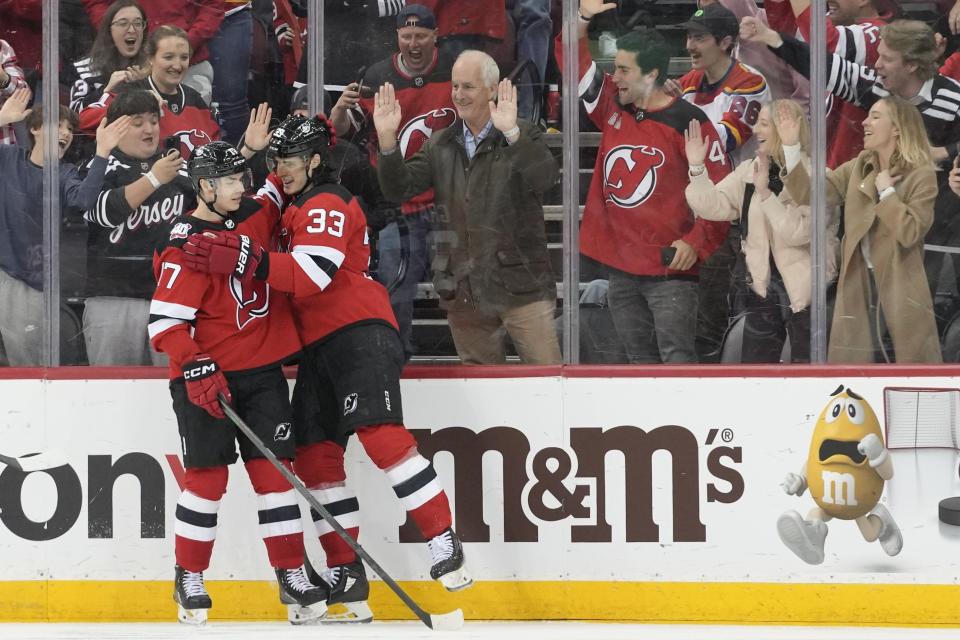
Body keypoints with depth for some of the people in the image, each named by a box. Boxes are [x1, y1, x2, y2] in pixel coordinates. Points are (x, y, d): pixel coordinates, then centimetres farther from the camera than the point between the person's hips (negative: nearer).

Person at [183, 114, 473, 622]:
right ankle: (346, 576, 5)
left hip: (360, 333, -10)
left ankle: (445, 546, -22)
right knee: (315, 456, 3)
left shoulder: (328, 204, -8)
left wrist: (245, 259, -31)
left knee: (380, 434, -23)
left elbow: (311, 275, -23)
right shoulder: (295, 209, 22)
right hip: (319, 346, 10)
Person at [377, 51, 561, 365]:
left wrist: (511, 134, -34)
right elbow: (399, 188, 3)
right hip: (464, 290, 5)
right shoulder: (440, 146, 13)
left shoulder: (523, 136, -1)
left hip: (520, 288, -5)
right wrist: (387, 140, -13)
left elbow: (545, 177, -20)